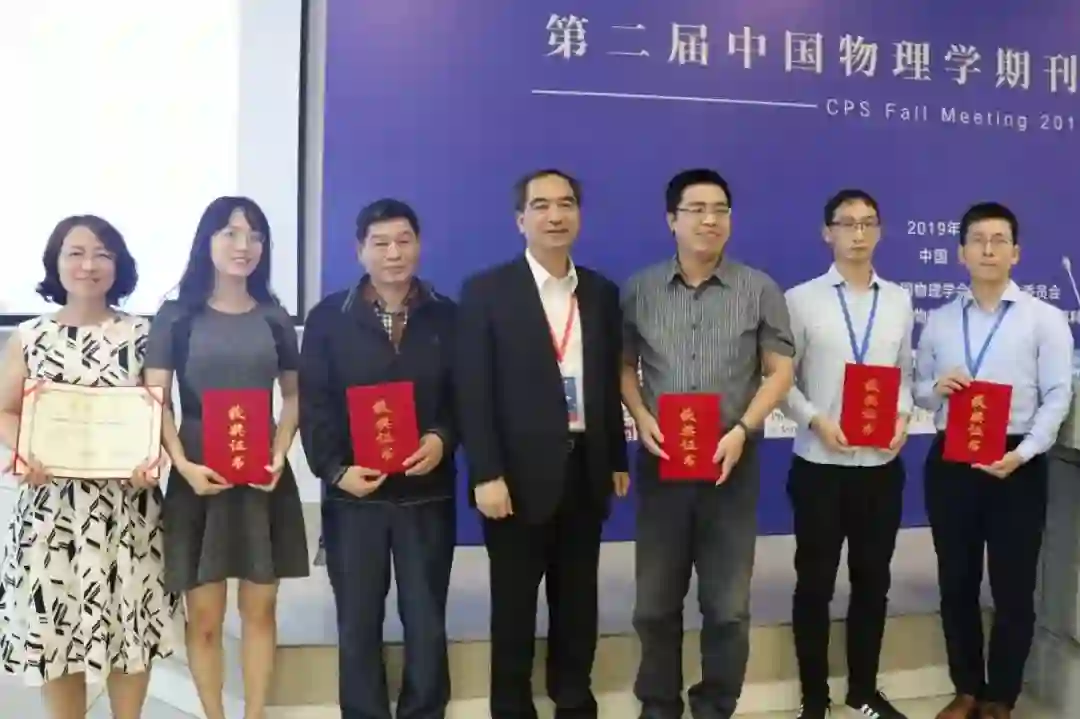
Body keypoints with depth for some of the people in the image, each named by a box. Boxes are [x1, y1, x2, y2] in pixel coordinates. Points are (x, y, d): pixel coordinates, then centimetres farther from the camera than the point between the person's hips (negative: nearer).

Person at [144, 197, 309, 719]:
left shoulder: (274, 318, 7)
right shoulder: (176, 316, 1)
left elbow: (293, 396, 10)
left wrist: (280, 454, -7)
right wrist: (183, 465, -16)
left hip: (264, 476, 2)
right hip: (198, 476, -2)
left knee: (259, 609, 8)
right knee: (204, 617, 3)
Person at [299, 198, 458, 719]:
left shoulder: (446, 317, 5)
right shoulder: (328, 318, 1)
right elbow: (313, 404, -2)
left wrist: (443, 438, -15)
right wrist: (334, 469, -14)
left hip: (426, 492, 1)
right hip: (353, 494, 0)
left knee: (427, 621, 10)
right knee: (358, 623, 10)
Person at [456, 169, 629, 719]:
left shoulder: (602, 292, 9)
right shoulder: (485, 291, -5)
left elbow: (610, 381, 12)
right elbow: (473, 390, -9)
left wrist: (617, 459, 11)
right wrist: (486, 474, -15)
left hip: (585, 470, 4)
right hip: (520, 474, -4)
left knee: (577, 598, 14)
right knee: (513, 602, 9)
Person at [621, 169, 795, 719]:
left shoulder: (759, 290, 1)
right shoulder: (639, 290, 4)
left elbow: (779, 370, 2)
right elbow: (625, 365, 10)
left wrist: (743, 430, -11)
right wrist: (642, 420, -6)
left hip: (732, 464, -1)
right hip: (661, 462, 1)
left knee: (727, 605, 6)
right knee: (655, 602, 9)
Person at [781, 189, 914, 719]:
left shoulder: (899, 301, 8)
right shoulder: (801, 299, -3)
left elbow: (904, 374, 12)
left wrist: (902, 417, -6)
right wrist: (816, 421, -17)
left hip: (882, 464, 3)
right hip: (820, 464, -3)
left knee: (873, 580, 13)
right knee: (815, 583, 7)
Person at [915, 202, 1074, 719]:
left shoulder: (1045, 319, 1)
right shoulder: (939, 321, 11)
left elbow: (1057, 396, -6)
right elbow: (918, 392, 13)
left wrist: (1022, 453, -19)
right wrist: (935, 388, -11)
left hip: (1016, 465, -3)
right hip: (949, 461, 3)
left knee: (1013, 589, 5)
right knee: (956, 583, 11)